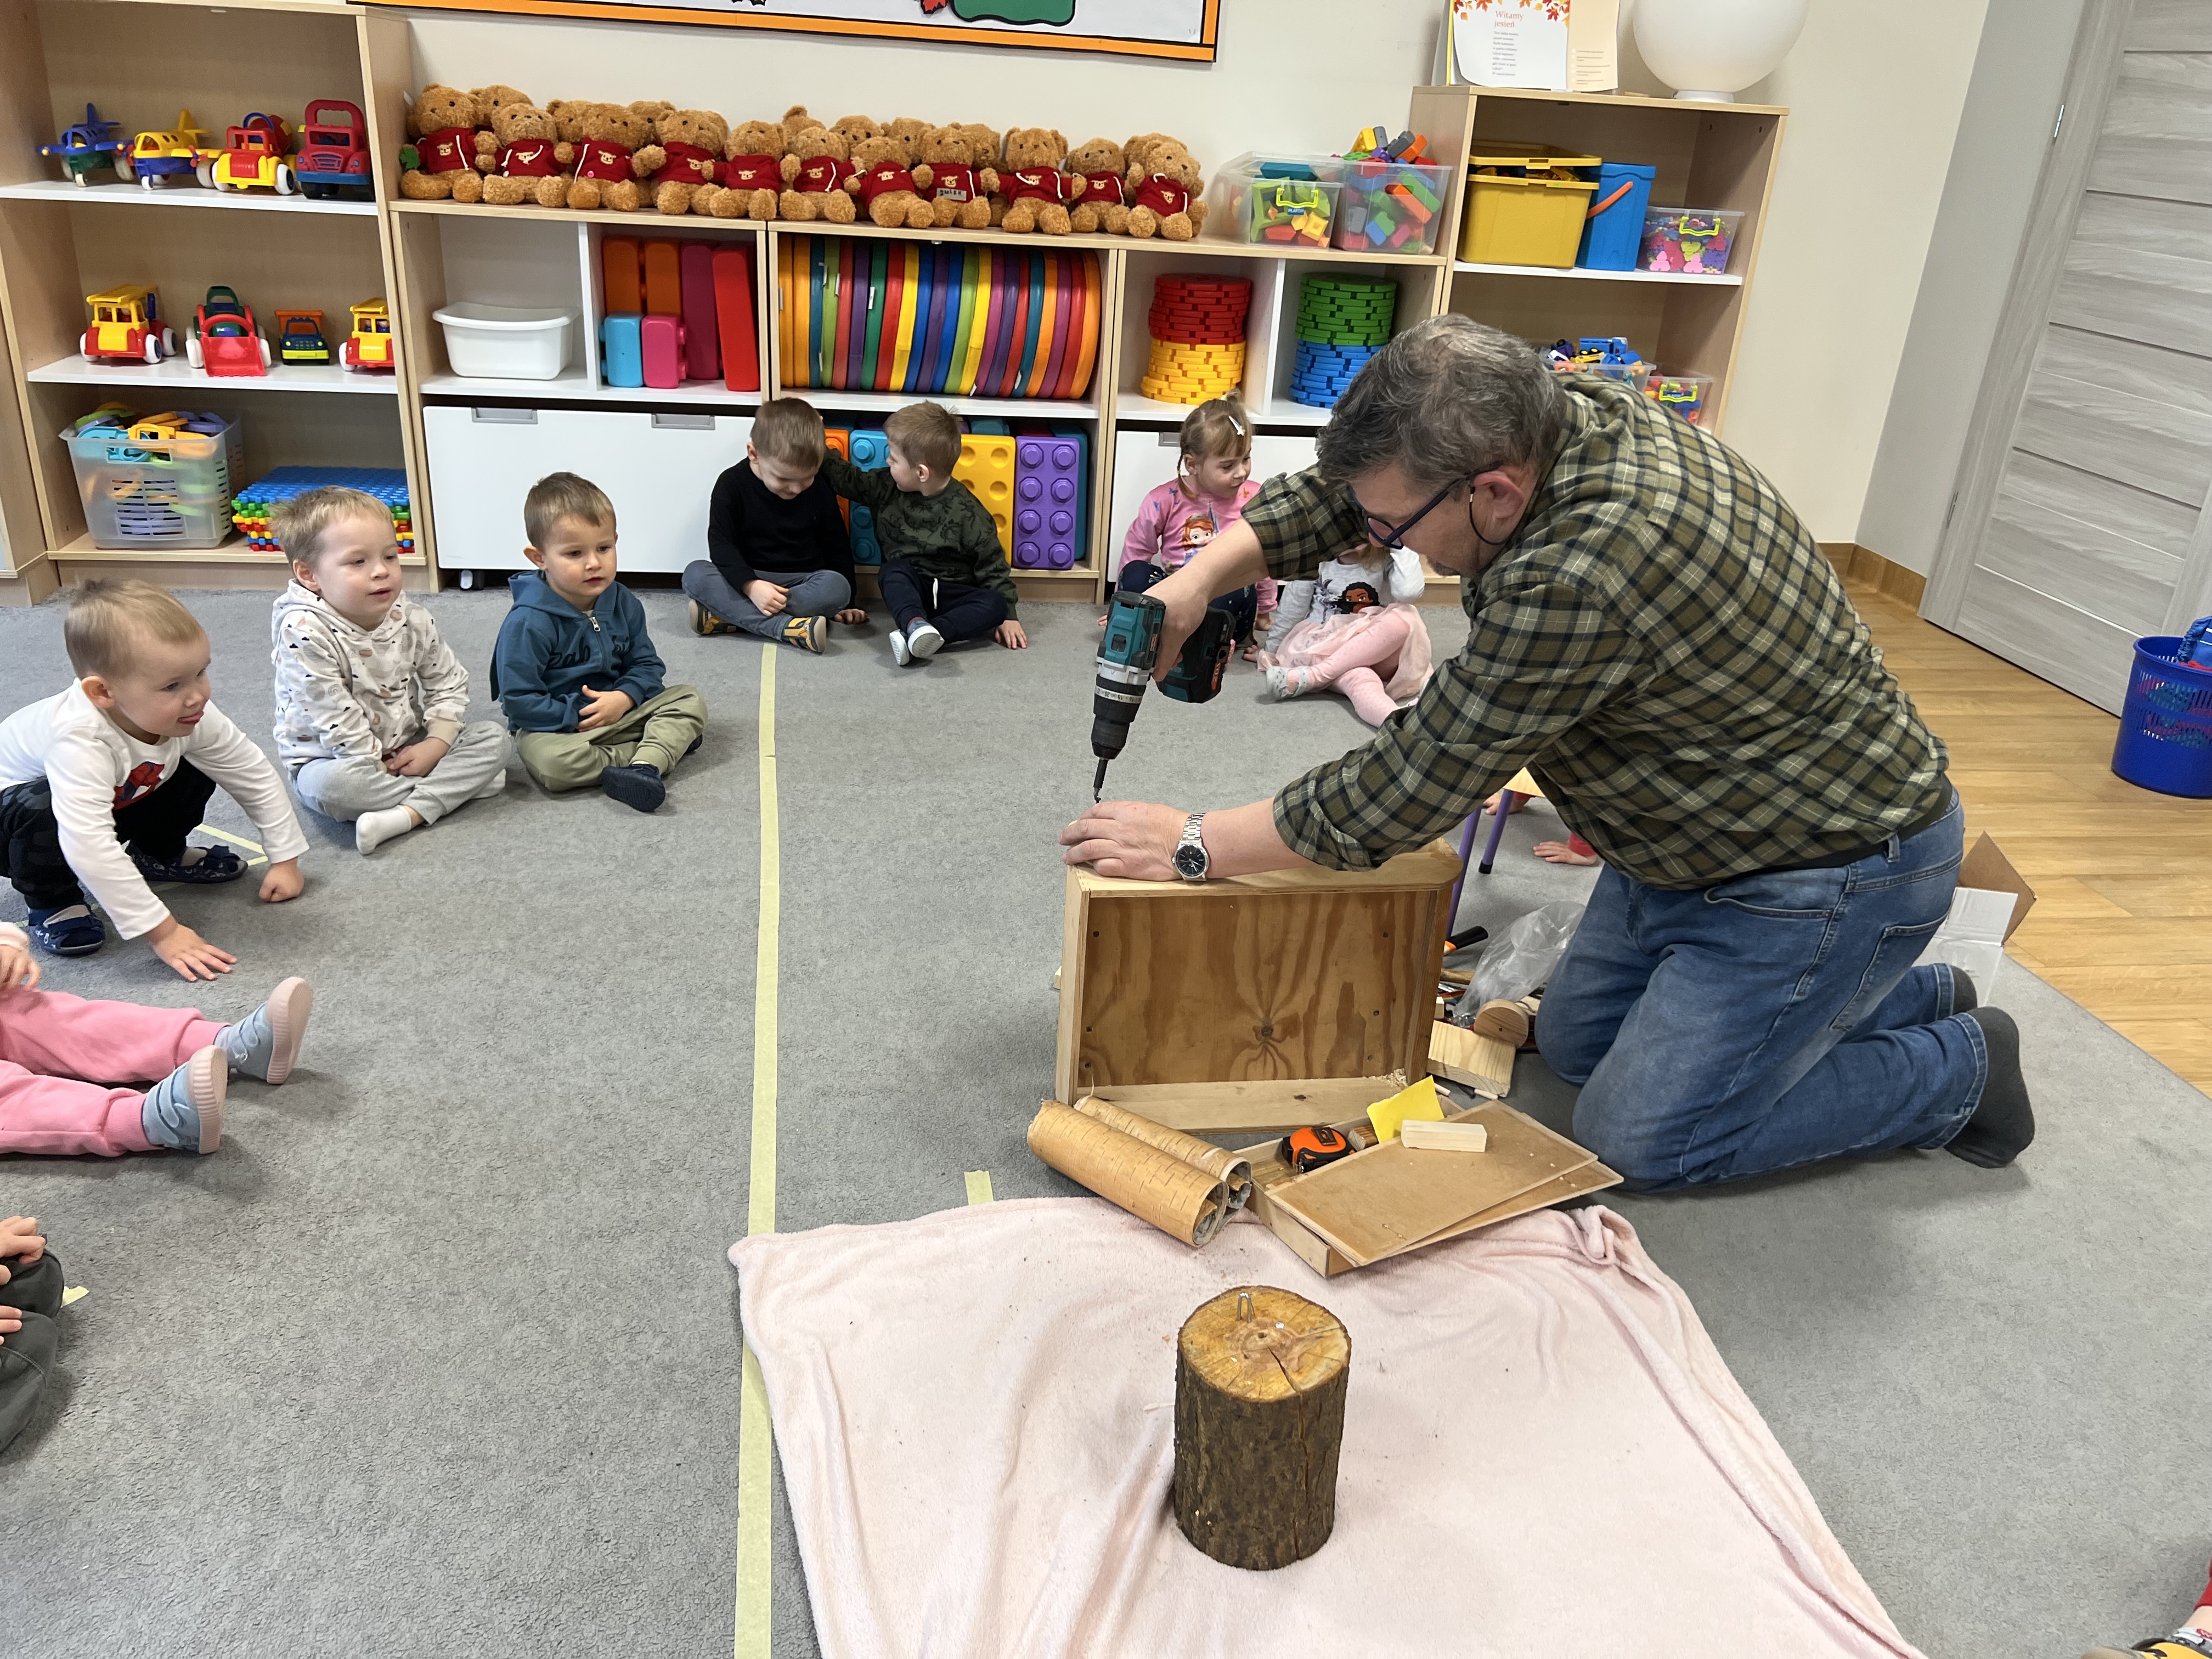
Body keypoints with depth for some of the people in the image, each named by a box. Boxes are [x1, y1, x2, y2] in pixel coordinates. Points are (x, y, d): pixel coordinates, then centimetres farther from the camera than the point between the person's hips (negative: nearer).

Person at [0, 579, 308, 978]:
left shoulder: (193, 716, -27)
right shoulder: (81, 741, -45)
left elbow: (255, 776, -13)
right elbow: (90, 846, -51)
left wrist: (285, 860, -13)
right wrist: (162, 933, -50)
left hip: (119, 797, 5)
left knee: (196, 769, -13)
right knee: (42, 809, -36)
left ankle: (158, 855, 15)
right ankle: (51, 901, -6)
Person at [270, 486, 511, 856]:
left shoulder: (410, 619, -6)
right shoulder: (305, 632, -23)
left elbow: (448, 683, 3)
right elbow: (335, 718, -24)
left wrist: (435, 745, -10)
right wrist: (377, 766, -20)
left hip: (408, 748, 5)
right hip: (331, 758, -5)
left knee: (493, 736, -10)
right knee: (330, 784, -38)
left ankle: (406, 815, -28)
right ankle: (458, 784, -20)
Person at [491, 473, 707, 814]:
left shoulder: (623, 603, -1)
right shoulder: (528, 623, -19)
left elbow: (647, 665, 5)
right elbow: (518, 700, -18)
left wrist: (624, 698, -16)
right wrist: (576, 718, -20)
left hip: (620, 709, 5)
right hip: (558, 726, -5)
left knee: (690, 701, -9)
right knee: (548, 762, -37)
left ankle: (644, 765, -34)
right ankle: (667, 742, -24)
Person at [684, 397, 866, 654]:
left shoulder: (821, 490, -5)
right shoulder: (732, 485, -10)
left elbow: (837, 546, 7)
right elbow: (721, 544, -16)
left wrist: (847, 602, 8)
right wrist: (750, 585, -32)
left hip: (803, 582, 1)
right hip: (747, 578, -1)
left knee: (837, 586, -32)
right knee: (695, 574, -28)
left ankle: (733, 616, -29)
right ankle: (788, 627, -41)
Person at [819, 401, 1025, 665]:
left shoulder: (966, 513, -13)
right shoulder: (888, 488, 0)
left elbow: (992, 565, -9)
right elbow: (850, 480, 17)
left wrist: (1008, 615, -11)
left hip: (952, 593, -2)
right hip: (908, 585, 3)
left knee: (995, 605, -30)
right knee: (894, 571, -30)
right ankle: (915, 624, -57)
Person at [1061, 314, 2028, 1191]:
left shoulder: (1580, 577, -39)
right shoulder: (1562, 413, -12)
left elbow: (1402, 793, -30)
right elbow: (1338, 490, 2)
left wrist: (1193, 846, -19)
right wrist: (1197, 581, -11)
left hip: (1830, 867, -9)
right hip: (1703, 830, 9)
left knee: (1634, 1143, -2)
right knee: (1574, 1044, 18)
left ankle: (1959, 1066, 16)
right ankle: (1905, 992, 29)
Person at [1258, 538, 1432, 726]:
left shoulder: (1386, 559, -4)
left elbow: (1410, 591, -25)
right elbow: (1291, 610, 9)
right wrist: (1271, 652, 17)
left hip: (1375, 654, 1)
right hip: (1325, 650, 0)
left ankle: (1310, 677, -34)